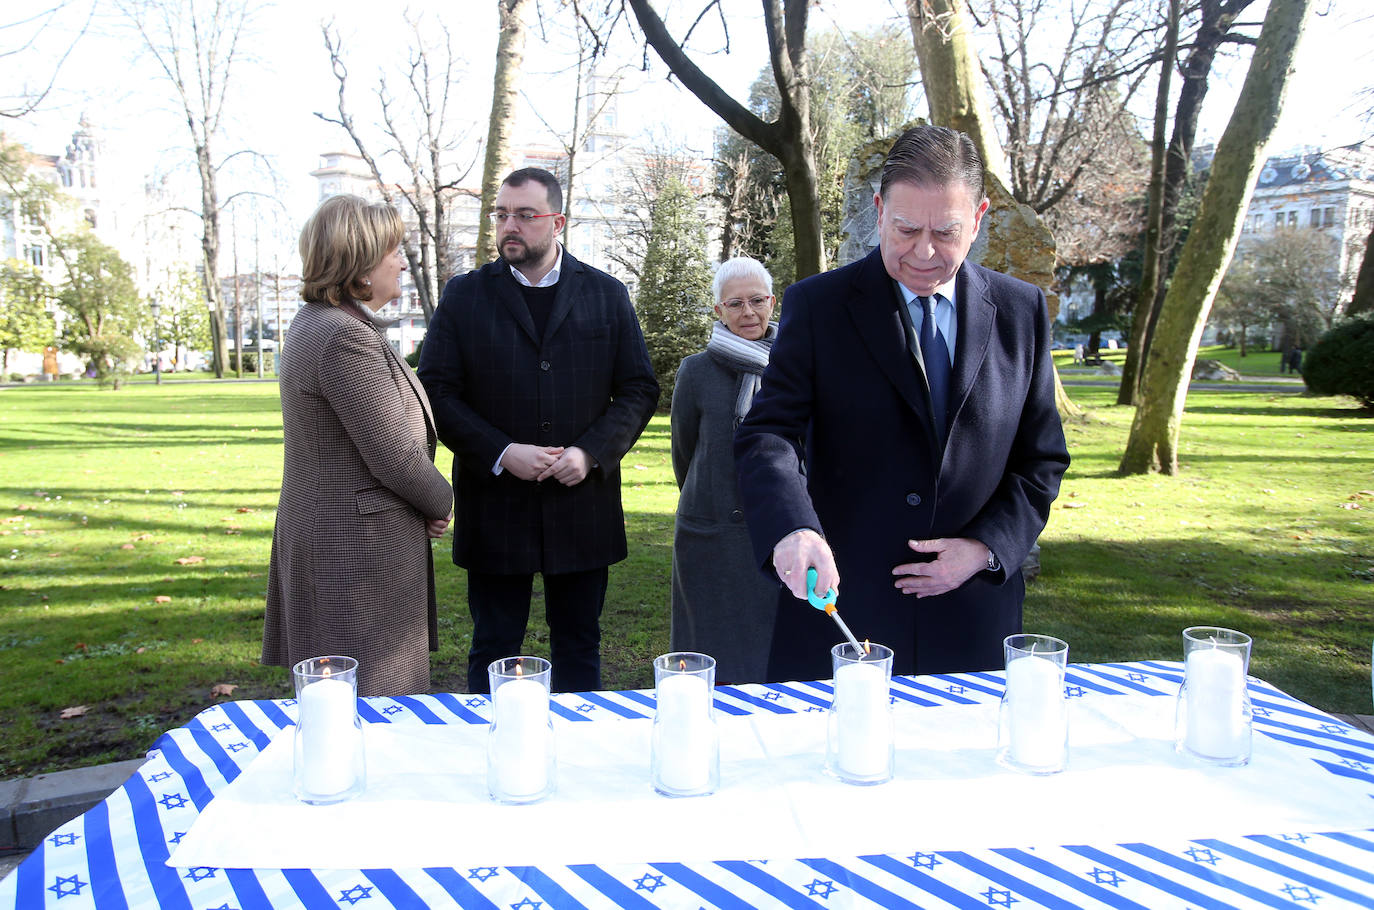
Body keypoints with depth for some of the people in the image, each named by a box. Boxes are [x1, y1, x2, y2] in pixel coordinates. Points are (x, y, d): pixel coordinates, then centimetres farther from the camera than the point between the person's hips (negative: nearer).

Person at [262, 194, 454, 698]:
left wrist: (428, 500, 6)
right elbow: (395, 456, -21)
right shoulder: (347, 337, -21)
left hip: (322, 527, 10)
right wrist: (441, 503, -2)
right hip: (360, 545, -10)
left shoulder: (313, 322, 11)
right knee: (371, 695, 1)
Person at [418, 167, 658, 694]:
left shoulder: (606, 294, 7)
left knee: (579, 647, 13)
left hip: (582, 504, 1)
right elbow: (436, 392, -1)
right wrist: (501, 453, -14)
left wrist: (591, 453, -10)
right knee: (494, 650, 9)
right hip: (495, 507, -1)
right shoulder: (465, 295, 4)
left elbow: (640, 389, 5)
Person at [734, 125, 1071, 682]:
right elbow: (765, 435, -12)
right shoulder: (817, 305, -4)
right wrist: (791, 529, -31)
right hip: (839, 608, -2)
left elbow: (1041, 460, 8)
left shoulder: (1021, 311, 4)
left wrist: (986, 548, -7)